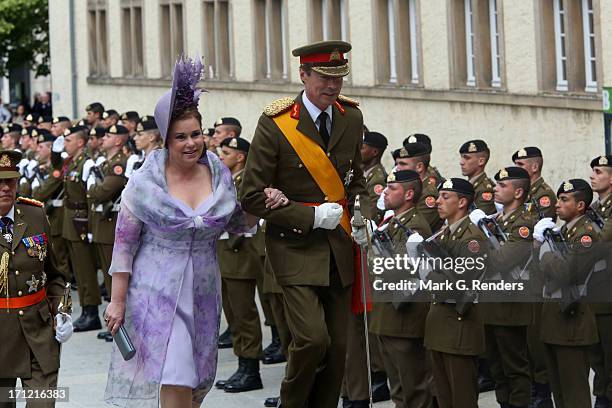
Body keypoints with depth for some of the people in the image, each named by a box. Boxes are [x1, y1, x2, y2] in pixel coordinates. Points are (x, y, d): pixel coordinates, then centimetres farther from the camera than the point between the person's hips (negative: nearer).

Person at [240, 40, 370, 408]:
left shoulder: (351, 119, 6)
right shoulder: (275, 123, -11)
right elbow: (253, 197, -9)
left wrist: (365, 216, 0)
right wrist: (311, 216, -15)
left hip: (338, 248, 5)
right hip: (294, 245, -5)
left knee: (337, 347, 5)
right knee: (313, 338, -18)